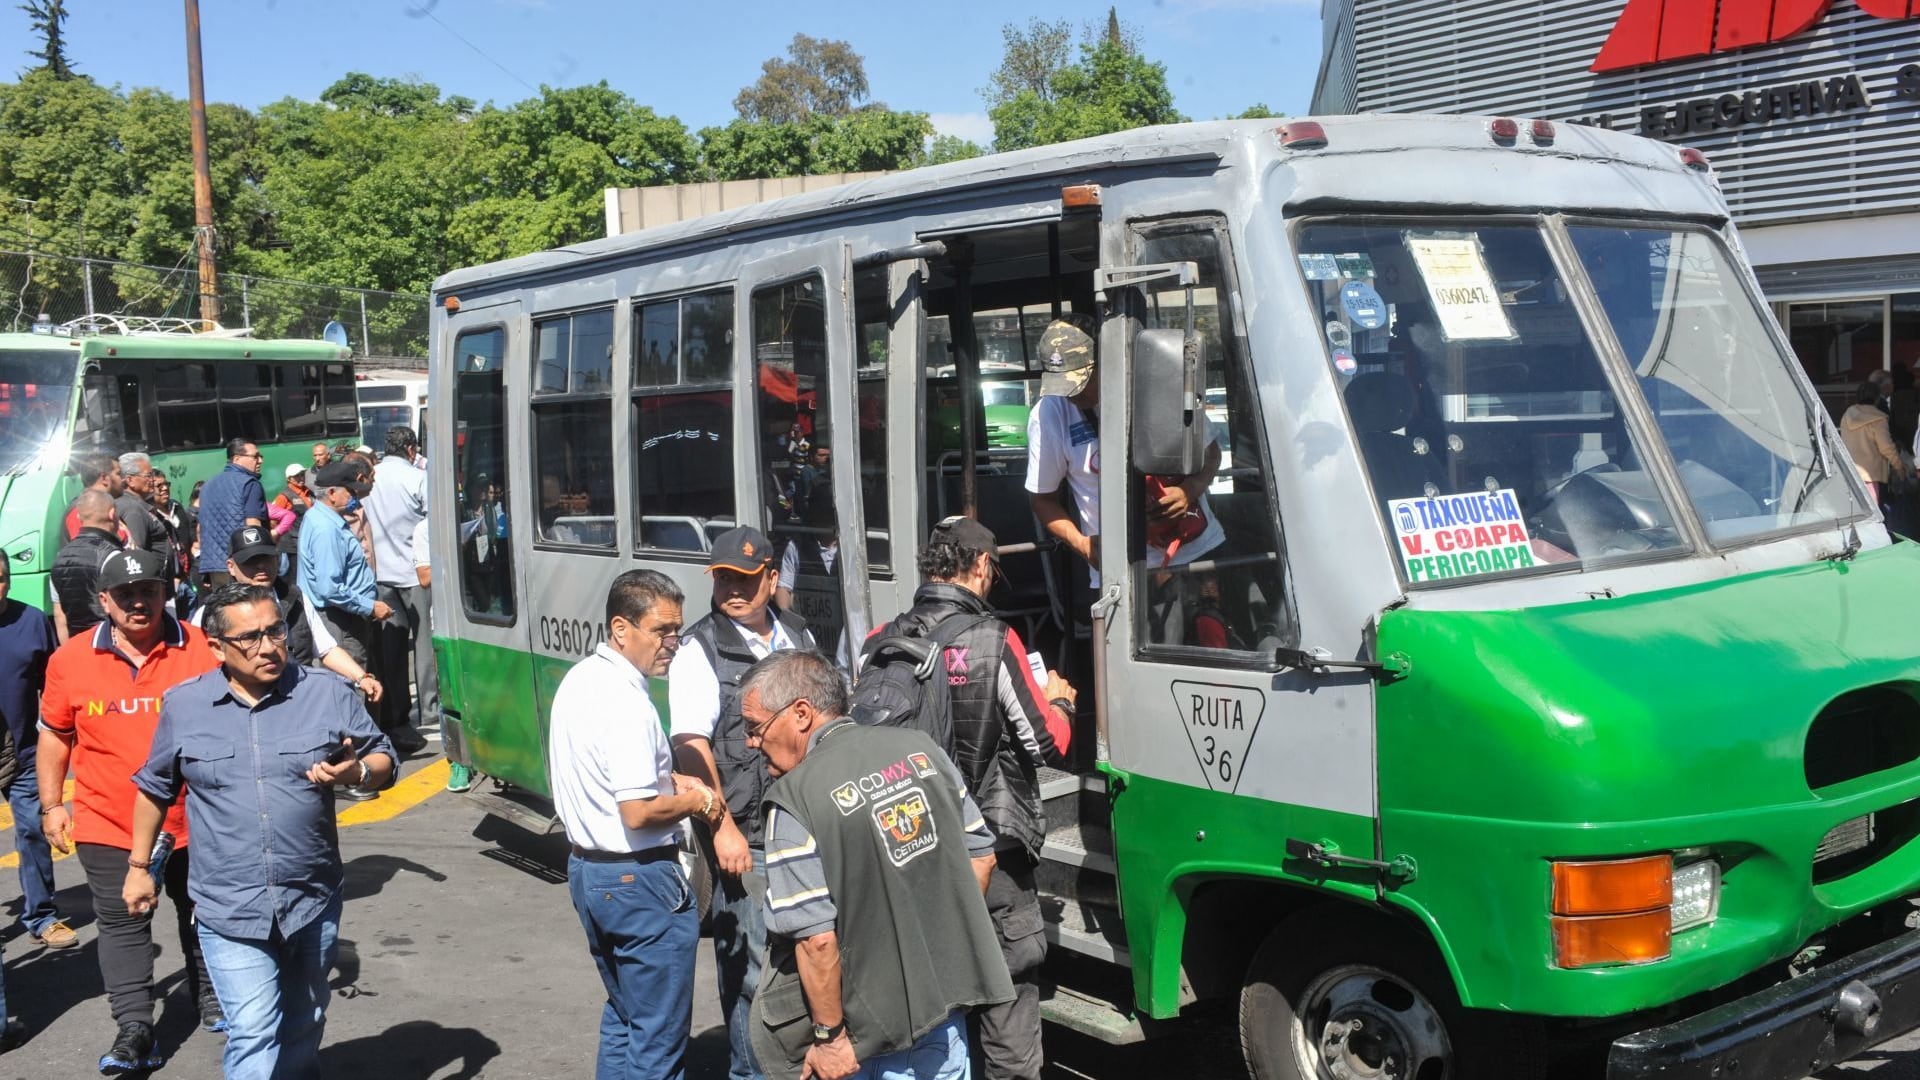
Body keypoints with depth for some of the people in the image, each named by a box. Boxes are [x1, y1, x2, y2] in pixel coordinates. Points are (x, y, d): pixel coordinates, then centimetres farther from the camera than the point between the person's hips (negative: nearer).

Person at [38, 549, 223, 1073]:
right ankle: (134, 1028, 9)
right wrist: (51, 804, 9)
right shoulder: (70, 659, -4)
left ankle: (212, 1000, 35)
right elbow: (55, 734, 8)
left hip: (192, 819, 0)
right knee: (121, 923, 3)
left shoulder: (201, 649, -8)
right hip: (107, 823, 0)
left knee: (201, 913, 16)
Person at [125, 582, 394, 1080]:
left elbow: (383, 761, 4)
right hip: (229, 911, -1)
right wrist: (138, 866, 17)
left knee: (303, 1027, 18)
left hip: (313, 903, 2)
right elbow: (154, 788, 15)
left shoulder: (328, 694, -2)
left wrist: (357, 772, -19)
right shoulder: (184, 705, 1)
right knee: (253, 1034, -9)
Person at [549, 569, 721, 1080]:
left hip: (586, 867, 10)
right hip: (640, 881, -10)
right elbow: (638, 812, -26)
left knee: (622, 1018, 22)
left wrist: (668, 779, 9)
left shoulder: (579, 679, 7)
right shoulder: (626, 702, -23)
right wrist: (694, 802, -9)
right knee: (658, 1038, 3)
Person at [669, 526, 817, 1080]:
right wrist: (722, 827, -20)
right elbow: (691, 747, -14)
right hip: (746, 837, -6)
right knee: (751, 965, -1)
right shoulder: (700, 650, -8)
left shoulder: (798, 636, 10)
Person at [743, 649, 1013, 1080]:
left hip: (874, 1026, -5)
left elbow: (818, 939, -21)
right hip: (948, 1001, 5)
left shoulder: (795, 798, -18)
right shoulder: (919, 747, 0)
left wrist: (830, 1036, -11)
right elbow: (981, 855, 7)